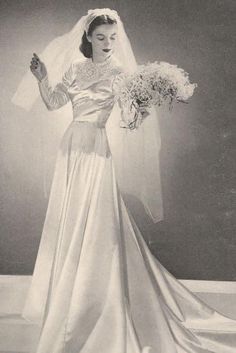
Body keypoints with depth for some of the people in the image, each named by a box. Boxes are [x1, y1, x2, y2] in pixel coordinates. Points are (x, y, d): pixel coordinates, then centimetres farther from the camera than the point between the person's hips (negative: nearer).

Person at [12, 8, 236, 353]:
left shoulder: (120, 73, -3)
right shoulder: (75, 68, 10)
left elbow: (126, 122, -9)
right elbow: (53, 102, 18)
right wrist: (43, 77, 4)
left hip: (96, 152, -5)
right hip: (71, 149, 5)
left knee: (93, 227, -5)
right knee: (67, 224, 12)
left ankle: (87, 310, 11)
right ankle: (63, 301, 30)